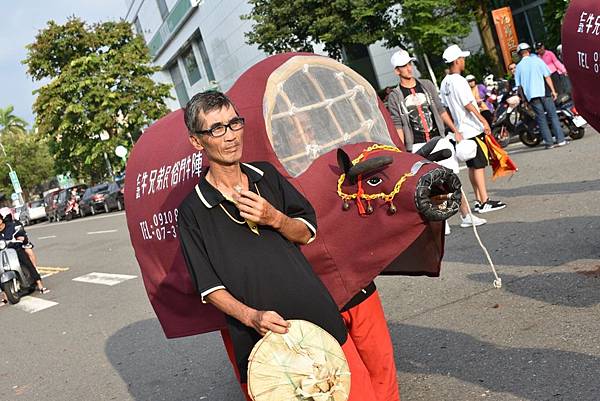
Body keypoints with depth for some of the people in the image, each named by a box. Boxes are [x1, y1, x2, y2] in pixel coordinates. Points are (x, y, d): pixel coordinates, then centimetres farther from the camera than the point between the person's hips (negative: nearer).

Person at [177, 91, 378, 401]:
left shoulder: (267, 175, 7)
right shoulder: (193, 210, -5)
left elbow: (307, 233, 10)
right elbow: (209, 287, -4)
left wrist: (275, 218, -11)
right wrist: (251, 316, -20)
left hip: (320, 320, 4)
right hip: (261, 340, -3)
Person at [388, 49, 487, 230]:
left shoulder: (427, 85, 10)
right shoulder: (395, 96, -2)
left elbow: (440, 110, 14)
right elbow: (398, 126, -5)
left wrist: (455, 131, 12)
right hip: (418, 147, -3)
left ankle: (466, 216, 12)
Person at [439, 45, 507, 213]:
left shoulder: (444, 83, 11)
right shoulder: (459, 81, -15)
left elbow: (444, 108, 15)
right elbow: (468, 105, -19)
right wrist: (484, 120, -17)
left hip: (461, 130, 9)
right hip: (473, 129, -9)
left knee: (472, 166, 12)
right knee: (479, 165, -6)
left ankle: (479, 201, 16)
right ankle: (485, 202, -5)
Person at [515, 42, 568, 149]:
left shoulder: (519, 66, 5)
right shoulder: (537, 60, 1)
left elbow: (519, 85, 4)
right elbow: (547, 77, -2)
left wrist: (523, 98, 12)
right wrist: (553, 90, 1)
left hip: (531, 95, 1)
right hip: (544, 92, -1)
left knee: (541, 119, 6)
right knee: (553, 115, 5)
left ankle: (549, 142, 4)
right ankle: (560, 140, -1)